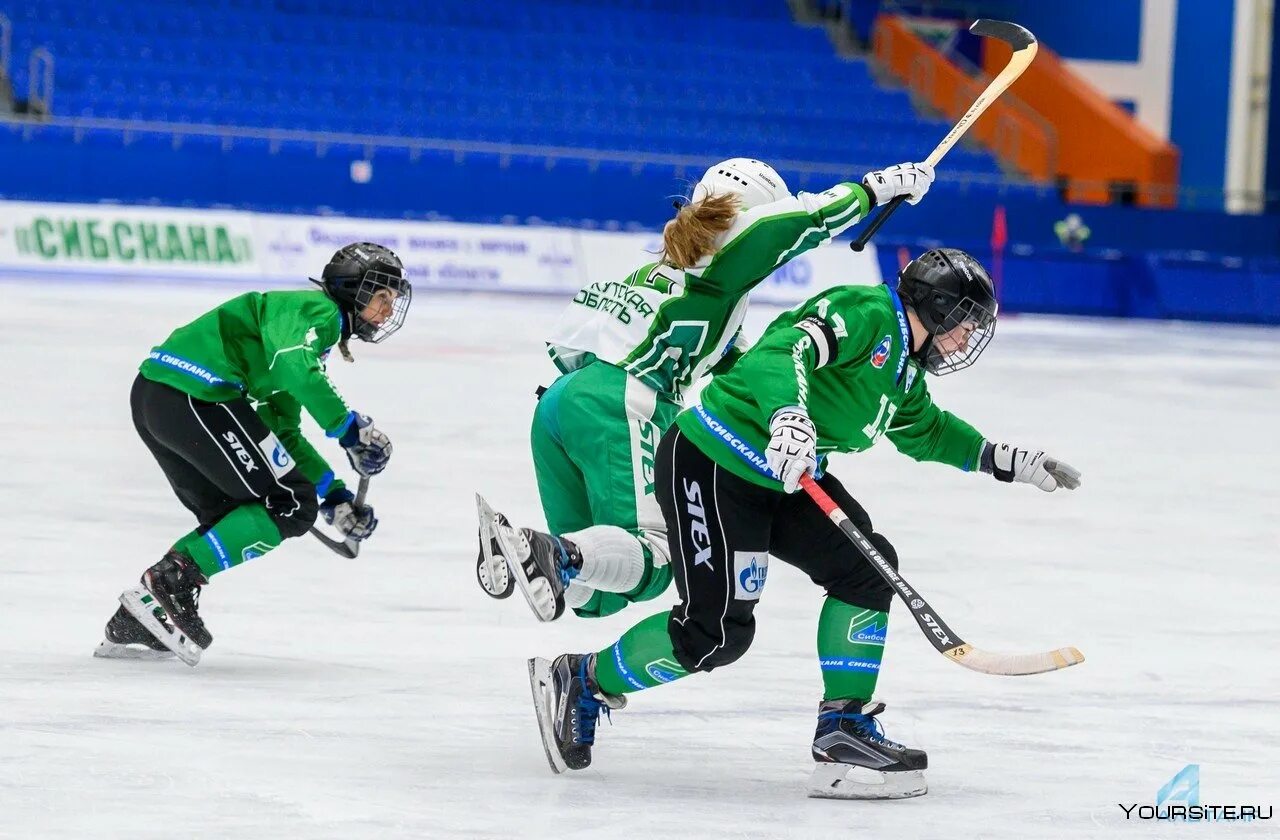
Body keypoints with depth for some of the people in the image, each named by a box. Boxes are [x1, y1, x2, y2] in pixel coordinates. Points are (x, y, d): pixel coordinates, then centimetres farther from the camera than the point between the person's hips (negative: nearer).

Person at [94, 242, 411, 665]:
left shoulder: (315, 325, 29)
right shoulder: (317, 311, -1)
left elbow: (283, 432, 30)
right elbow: (294, 367, -22)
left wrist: (334, 494, 23)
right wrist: (349, 428, -15)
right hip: (194, 397, -10)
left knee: (230, 516, 21)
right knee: (290, 506, -5)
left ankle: (135, 623, 15)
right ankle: (168, 582, -11)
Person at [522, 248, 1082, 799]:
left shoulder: (903, 370, 15)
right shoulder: (864, 314, -16)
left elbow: (928, 432, 34)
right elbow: (781, 352, -32)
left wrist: (1010, 463, 32)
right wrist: (787, 415, -49)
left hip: (785, 480, 10)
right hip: (711, 464, -10)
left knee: (867, 567, -2)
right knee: (716, 631, -11)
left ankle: (845, 728, 3)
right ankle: (581, 683, 7)